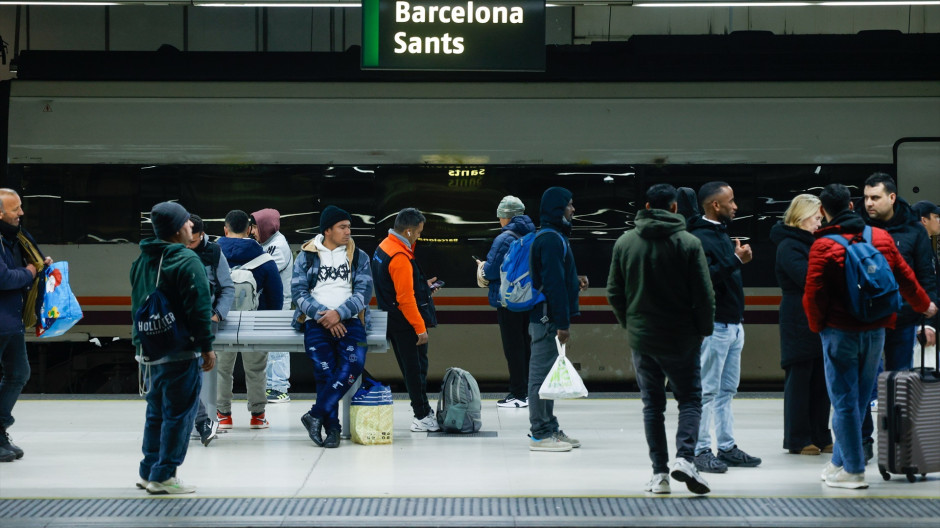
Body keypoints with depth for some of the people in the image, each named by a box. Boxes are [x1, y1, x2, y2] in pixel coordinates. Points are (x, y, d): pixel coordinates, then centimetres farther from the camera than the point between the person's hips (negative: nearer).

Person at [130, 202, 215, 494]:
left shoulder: (142, 262, 12)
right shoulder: (187, 261, -15)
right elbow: (199, 308, -17)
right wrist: (206, 346, -12)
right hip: (181, 350, -8)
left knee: (157, 410, 18)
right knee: (179, 413, -2)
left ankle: (149, 472, 23)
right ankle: (164, 475, -1)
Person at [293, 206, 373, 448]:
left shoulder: (359, 257, 14)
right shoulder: (306, 256, 11)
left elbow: (364, 292, 3)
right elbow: (299, 292, 3)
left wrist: (339, 313, -12)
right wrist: (323, 314, -11)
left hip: (349, 320, 1)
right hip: (316, 321, -1)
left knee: (354, 362, -26)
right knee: (325, 370, -20)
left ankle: (316, 415, -18)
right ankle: (332, 428, -11)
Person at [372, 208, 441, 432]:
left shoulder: (383, 247, 9)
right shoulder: (400, 258, -22)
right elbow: (405, 298, -24)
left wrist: (422, 285, 19)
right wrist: (420, 328, -21)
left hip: (392, 320, 10)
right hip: (406, 323, -10)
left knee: (409, 367, 17)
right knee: (417, 367, -3)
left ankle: (420, 406, 26)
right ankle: (422, 417, 1)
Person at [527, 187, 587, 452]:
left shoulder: (554, 236, 17)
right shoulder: (551, 239, -17)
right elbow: (553, 283, -21)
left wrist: (575, 280, 8)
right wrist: (562, 323, -21)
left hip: (546, 317, 11)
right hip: (547, 318, -11)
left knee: (547, 373, 15)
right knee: (542, 372, -6)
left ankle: (549, 428, 23)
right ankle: (540, 433, -4)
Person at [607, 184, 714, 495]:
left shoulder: (625, 242, 2)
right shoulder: (689, 243, -8)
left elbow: (614, 292, 5)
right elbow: (704, 295, -9)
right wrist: (704, 330, 5)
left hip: (641, 338, 3)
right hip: (681, 338, -3)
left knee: (652, 404, 10)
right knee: (690, 399, 8)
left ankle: (659, 473, 6)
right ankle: (685, 457, -13)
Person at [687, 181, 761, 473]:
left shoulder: (721, 234, 17)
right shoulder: (699, 238, -15)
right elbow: (705, 277, -26)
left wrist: (739, 258, 9)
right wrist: (736, 260, -24)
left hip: (733, 325, 10)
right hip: (714, 326, -10)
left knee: (727, 390, 13)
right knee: (707, 391, -6)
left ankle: (727, 447, 18)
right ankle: (701, 451, -2)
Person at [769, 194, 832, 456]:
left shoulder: (810, 243, 18)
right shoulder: (788, 246, -10)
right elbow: (806, 277, -22)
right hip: (799, 323, -9)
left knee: (821, 380, 9)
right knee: (799, 379, -3)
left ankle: (820, 437, 14)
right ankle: (797, 440, 2)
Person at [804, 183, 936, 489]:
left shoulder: (824, 246, -12)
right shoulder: (881, 238, 3)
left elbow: (813, 293, -13)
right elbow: (905, 277, 12)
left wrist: (817, 325, 6)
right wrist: (924, 305, 29)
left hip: (840, 333, -5)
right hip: (876, 331, 5)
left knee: (844, 402, 0)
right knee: (859, 399, 14)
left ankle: (853, 470, -1)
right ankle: (840, 462, 21)